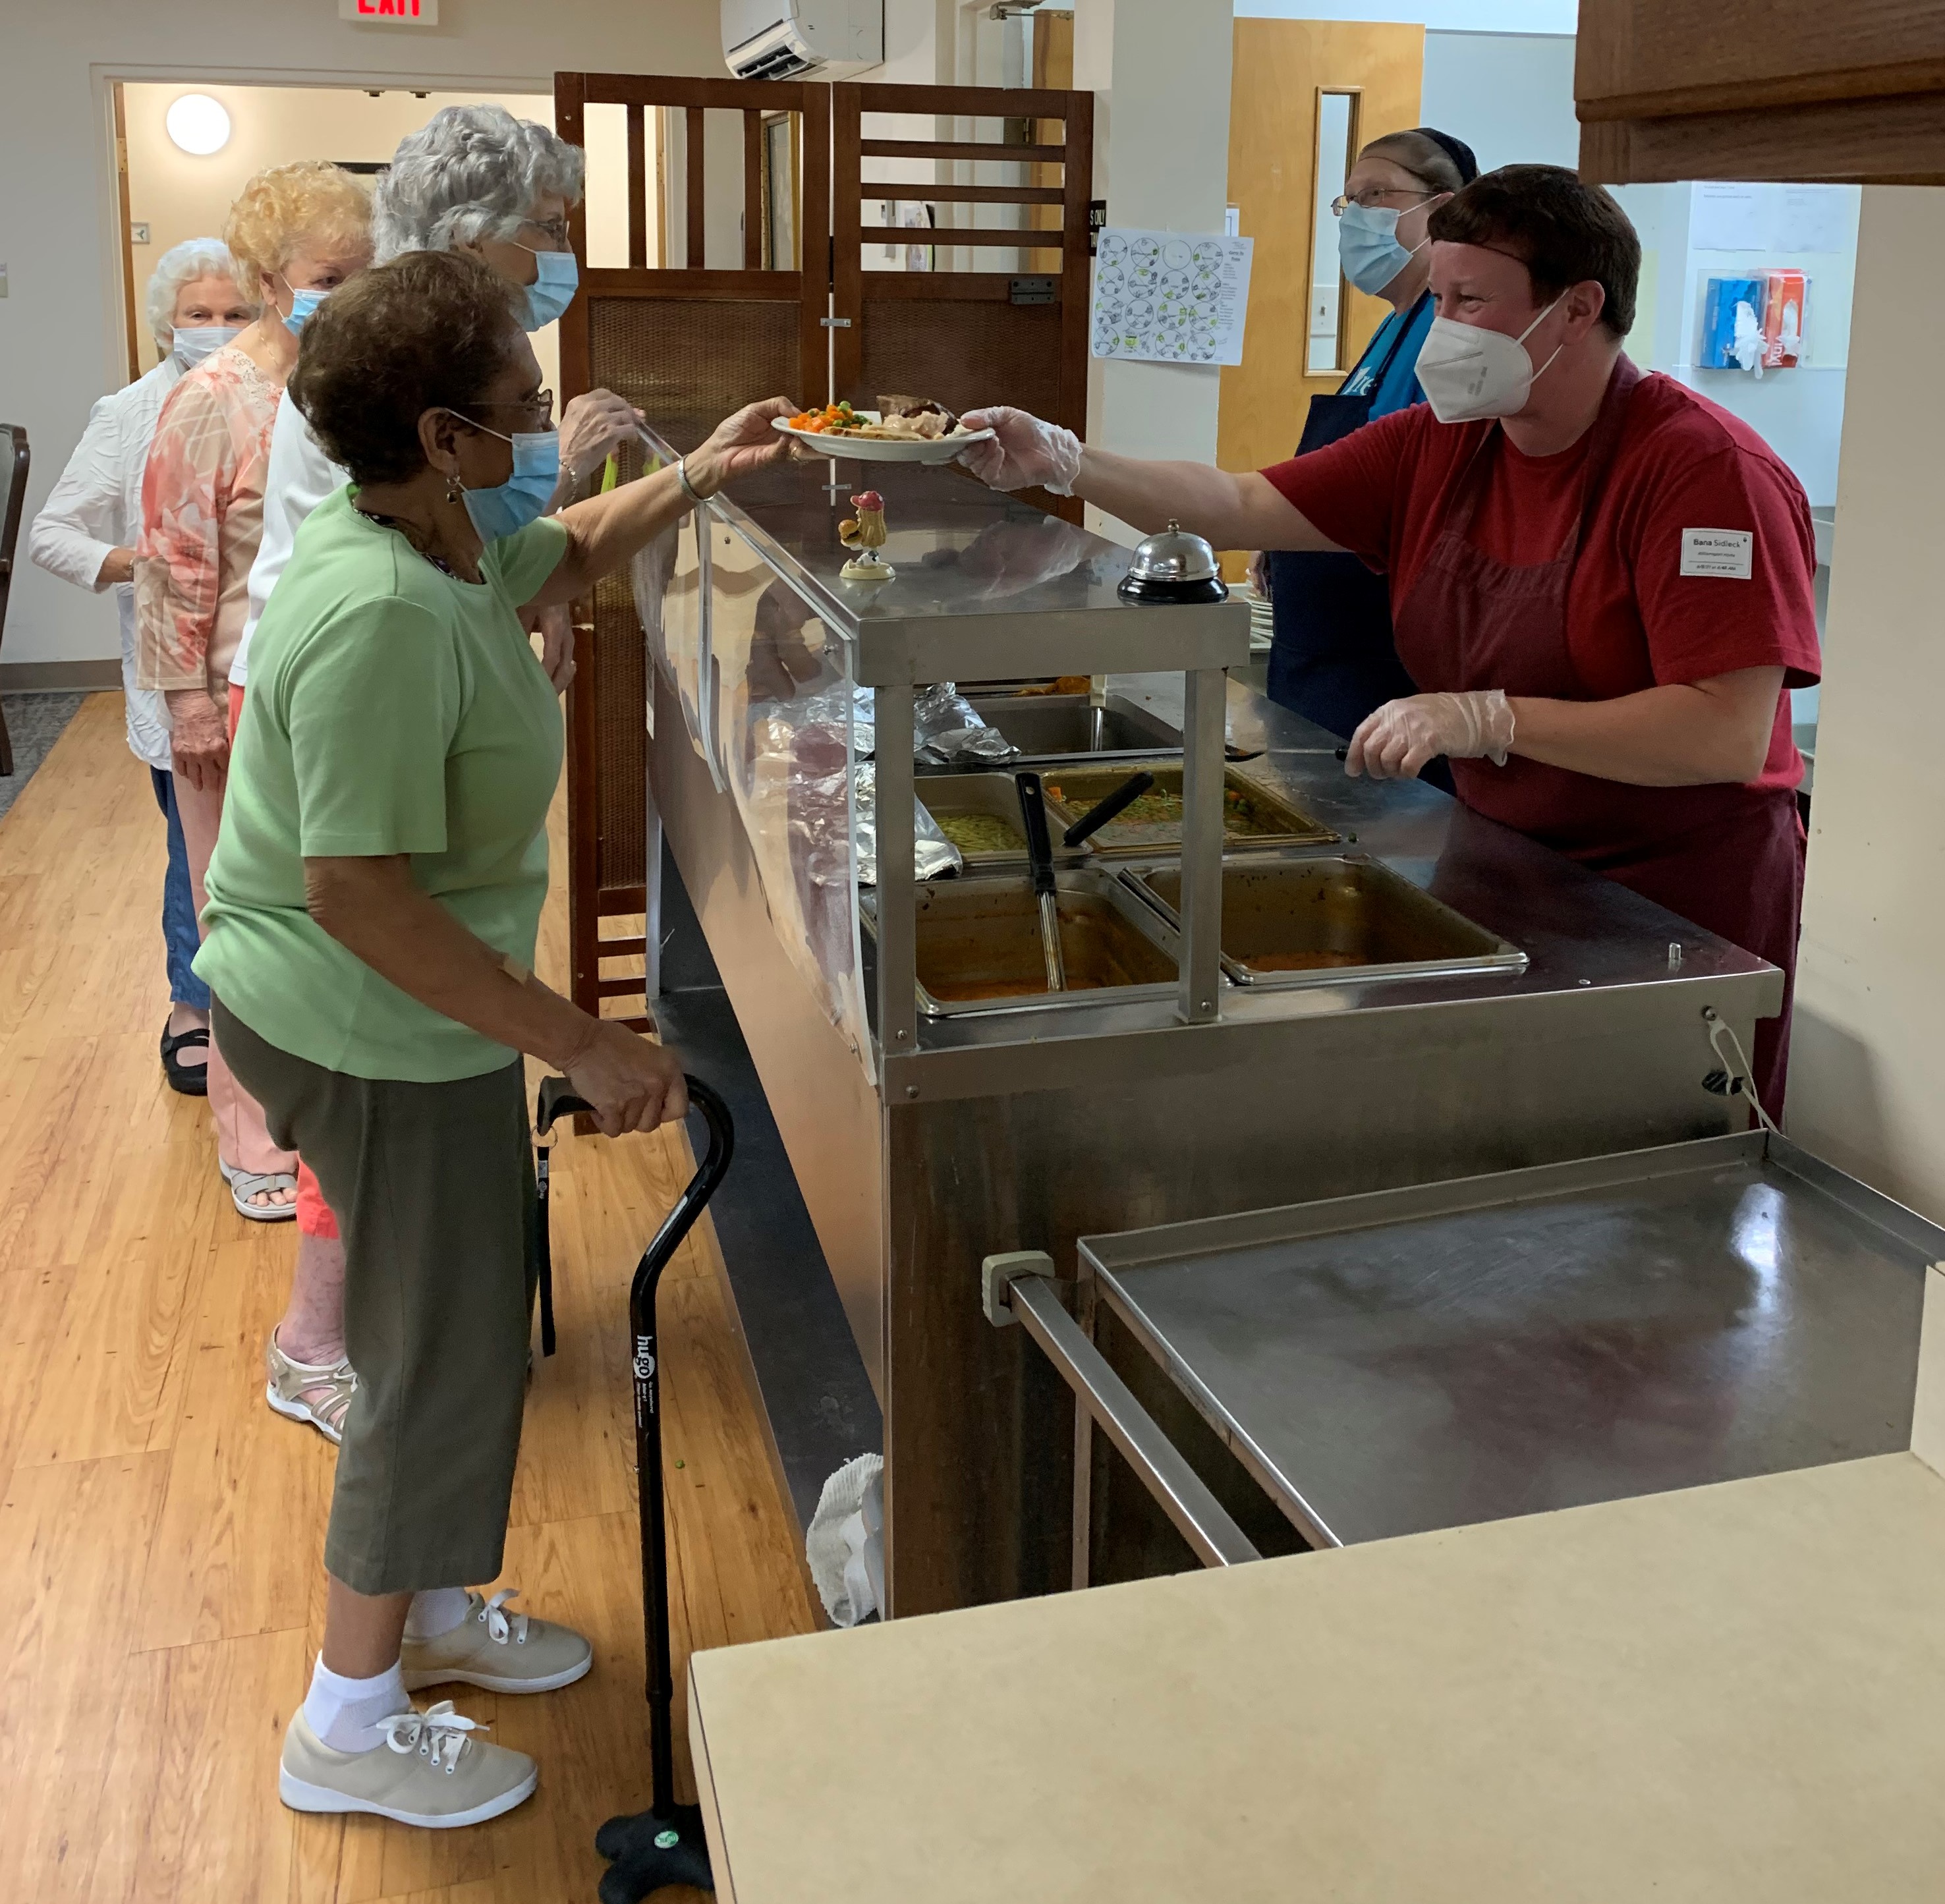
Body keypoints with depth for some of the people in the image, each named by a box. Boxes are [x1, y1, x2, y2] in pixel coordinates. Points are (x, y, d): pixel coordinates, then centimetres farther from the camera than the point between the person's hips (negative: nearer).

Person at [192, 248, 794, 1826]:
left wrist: (697, 476, 14)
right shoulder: (381, 618, -30)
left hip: (405, 1013, 10)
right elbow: (357, 894, -32)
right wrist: (584, 1045, -29)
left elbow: (565, 554, 25)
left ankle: (428, 1609, 44)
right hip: (373, 1031, -10)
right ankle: (350, 1725, 25)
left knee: (471, 1313, 22)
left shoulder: (441, 537, 2)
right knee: (443, 1361, 5)